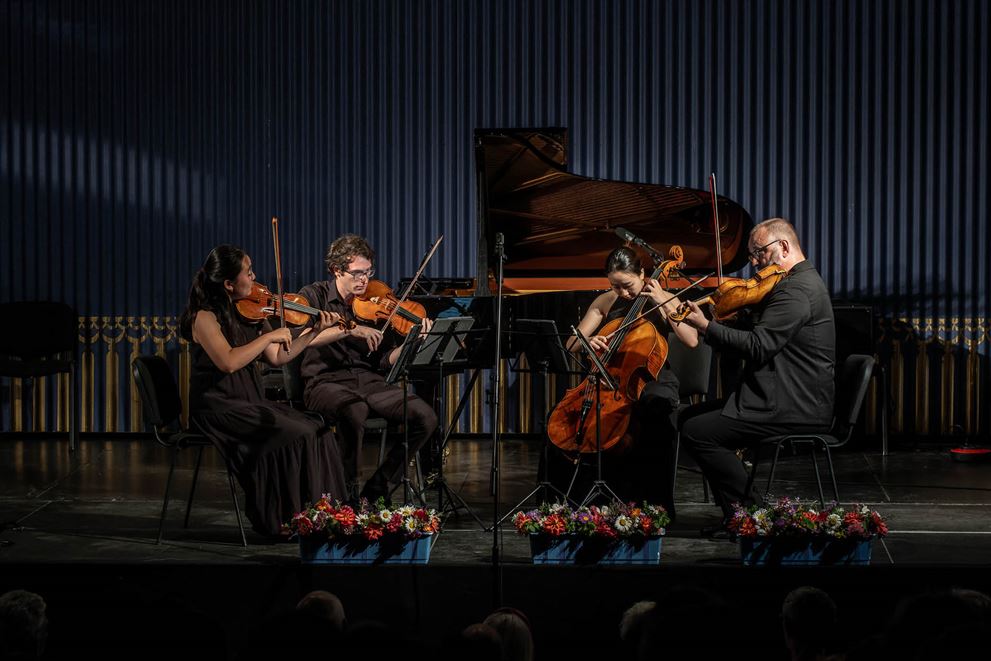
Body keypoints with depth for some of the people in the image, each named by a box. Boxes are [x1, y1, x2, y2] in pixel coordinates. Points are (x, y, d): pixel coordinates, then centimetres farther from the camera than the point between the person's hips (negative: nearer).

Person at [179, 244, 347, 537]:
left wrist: (314, 331, 8)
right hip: (218, 406, -7)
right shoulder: (205, 317, -11)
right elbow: (229, 361, -25)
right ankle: (282, 521, -15)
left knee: (318, 433, -11)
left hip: (251, 401, 7)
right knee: (295, 435, -24)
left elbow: (278, 357, 14)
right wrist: (270, 335, -19)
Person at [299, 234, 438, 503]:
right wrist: (351, 330, -27)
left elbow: (387, 361, 5)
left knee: (425, 418, -17)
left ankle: (377, 490, -3)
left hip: (370, 380, 4)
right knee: (354, 410, -39)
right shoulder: (315, 295, 2)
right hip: (326, 382, -4)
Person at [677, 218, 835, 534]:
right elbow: (756, 334, 17)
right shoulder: (799, 283, 19)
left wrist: (706, 327, -18)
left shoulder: (798, 290, -17)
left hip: (797, 410, -12)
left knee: (697, 432, -18)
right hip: (793, 400, 12)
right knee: (691, 417, 13)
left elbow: (757, 346, -24)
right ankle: (735, 511, 11)